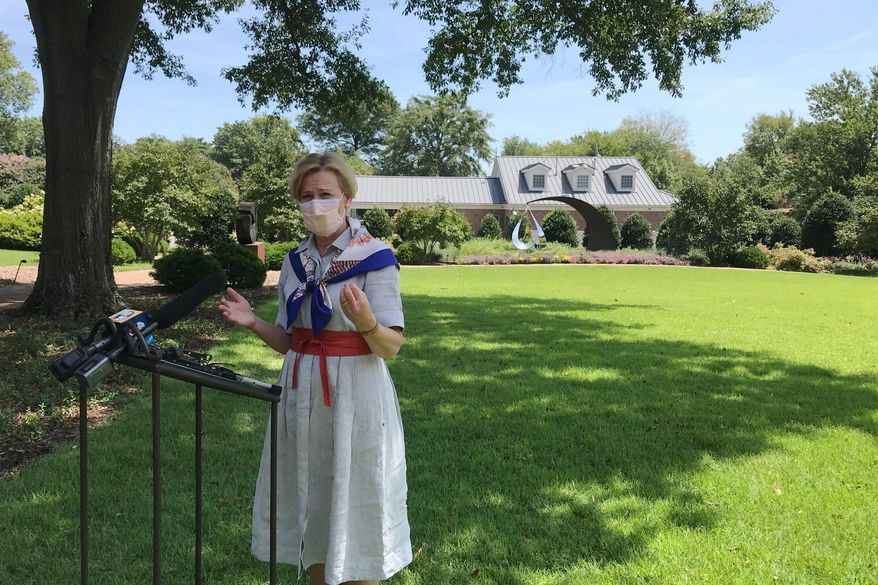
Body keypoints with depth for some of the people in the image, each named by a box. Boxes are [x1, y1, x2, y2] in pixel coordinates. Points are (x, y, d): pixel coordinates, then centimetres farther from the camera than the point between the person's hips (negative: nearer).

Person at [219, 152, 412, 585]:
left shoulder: (374, 257, -9)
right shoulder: (295, 263, 8)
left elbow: (390, 347, -13)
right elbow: (288, 341, 11)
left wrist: (365, 321, -33)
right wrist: (254, 323, -6)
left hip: (353, 397, -6)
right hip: (302, 394, 6)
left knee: (353, 514, 5)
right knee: (310, 505, 16)